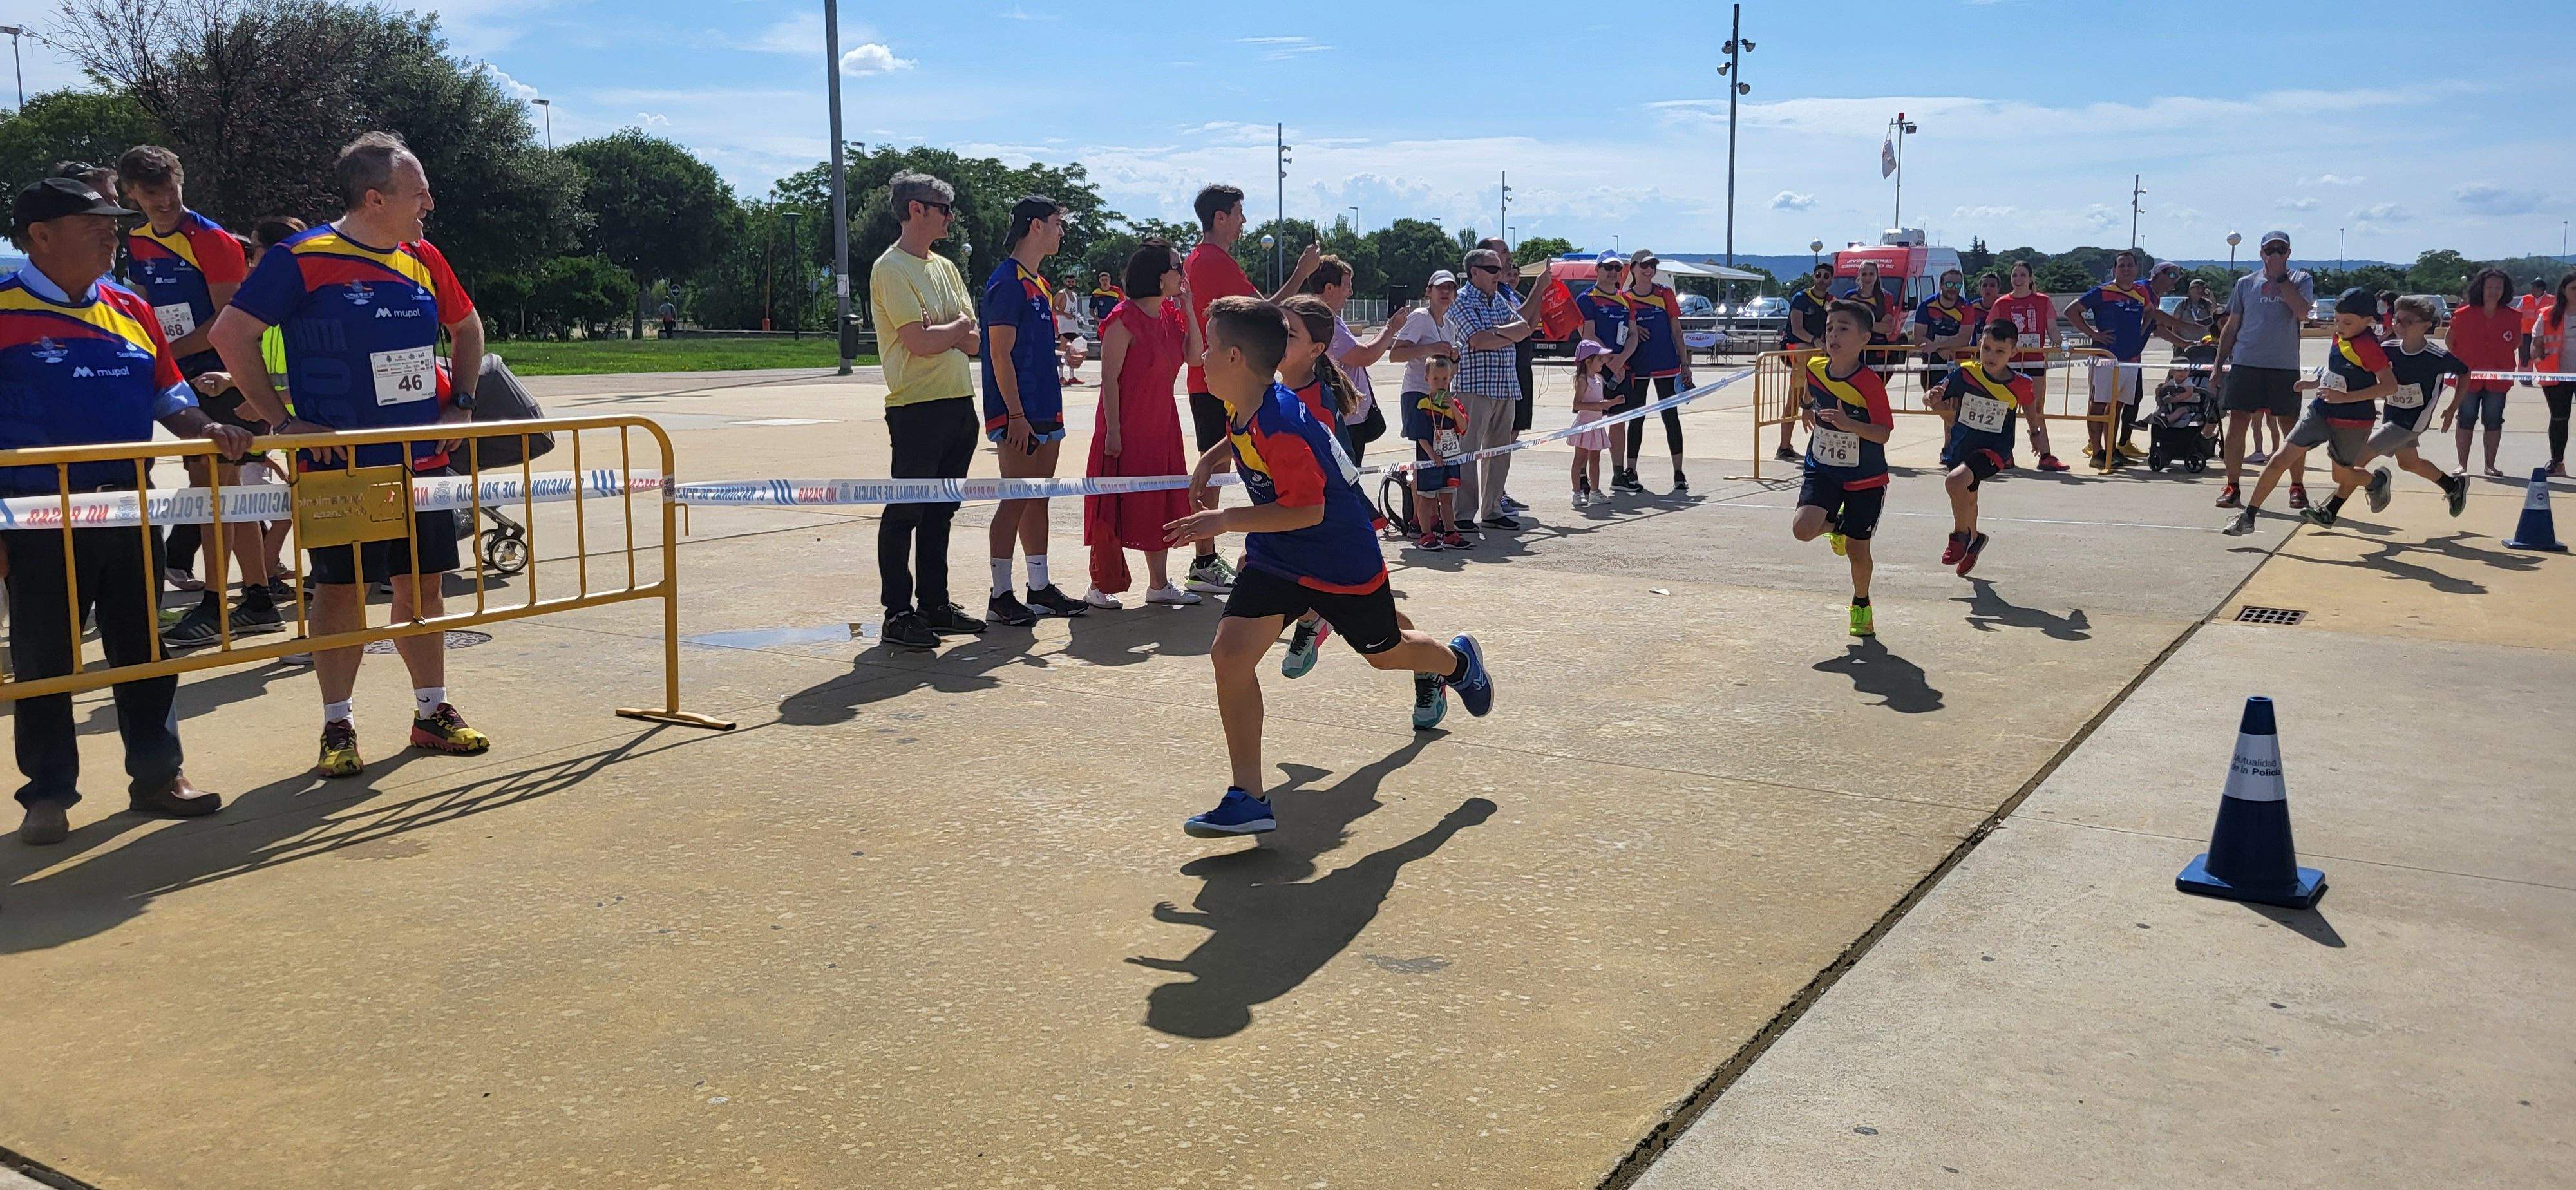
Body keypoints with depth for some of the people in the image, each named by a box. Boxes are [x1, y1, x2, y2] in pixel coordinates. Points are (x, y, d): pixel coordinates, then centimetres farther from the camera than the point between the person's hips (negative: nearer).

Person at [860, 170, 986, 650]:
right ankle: (898, 614, 3)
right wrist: (957, 327, 0)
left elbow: (974, 342, 10)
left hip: (959, 403, 8)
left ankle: (935, 604, 21)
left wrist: (942, 329, -9)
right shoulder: (892, 269, -9)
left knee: (940, 510, 13)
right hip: (917, 407, -8)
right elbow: (920, 342, -18)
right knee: (905, 511, -3)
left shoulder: (945, 267, 16)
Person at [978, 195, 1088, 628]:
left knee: (1038, 499, 13)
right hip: (1018, 415, -9)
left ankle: (1040, 590, 20)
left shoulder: (1039, 283, 17)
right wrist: (1016, 416, -20)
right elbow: (1001, 354, -17)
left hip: (1045, 412, 9)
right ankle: (1001, 597, 1)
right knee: (1016, 501, -5)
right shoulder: (1007, 281, -12)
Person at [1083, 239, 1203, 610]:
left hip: (1162, 427, 8)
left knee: (1161, 504, 12)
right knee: (1116, 507, -2)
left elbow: (1194, 356, 5)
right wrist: (1113, 431, -20)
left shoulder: (1169, 315, 9)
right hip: (1127, 430, -8)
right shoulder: (1125, 318, -16)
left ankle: (1159, 584, 21)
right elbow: (1109, 378, -17)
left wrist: (1187, 307, 0)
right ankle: (1099, 586, 9)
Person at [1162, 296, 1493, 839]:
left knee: (1384, 651, 17)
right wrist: (1211, 458, 14)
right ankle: (1248, 798, -8)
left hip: (1341, 558, -7)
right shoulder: (1239, 411, -5)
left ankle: (1456, 661, 54)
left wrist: (1226, 520, -34)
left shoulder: (1282, 427, -32)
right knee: (1229, 652, -12)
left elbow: (1308, 511, -32)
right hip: (1275, 557, 7)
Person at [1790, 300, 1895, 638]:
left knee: (1858, 551, 5)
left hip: (1866, 478, -3)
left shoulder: (1869, 382, -21)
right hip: (1823, 469, 3)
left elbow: (1883, 433, -23)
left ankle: (1861, 604, 34)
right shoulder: (1814, 369, -6)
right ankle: (1835, 525, 17)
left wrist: (1849, 424, -36)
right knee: (1803, 528, -20)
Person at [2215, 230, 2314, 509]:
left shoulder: (2301, 280, 7)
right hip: (2245, 363, 1)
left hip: (2285, 366, -1)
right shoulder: (2245, 283, 11)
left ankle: (2298, 487, 13)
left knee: (2290, 428, 2)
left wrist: (2280, 277, -9)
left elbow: (2302, 311, -13)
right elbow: (2230, 326, 14)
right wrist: (2219, 364, 9)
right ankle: (2231, 487, 4)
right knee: (2237, 424, -3)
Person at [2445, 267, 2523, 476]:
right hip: (2468, 378, -1)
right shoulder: (2464, 314, -7)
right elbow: (2449, 339, 6)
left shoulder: (2513, 316, -2)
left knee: (2494, 422, 7)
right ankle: (2462, 465, 12)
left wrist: (2501, 355, 3)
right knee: (2466, 420, 5)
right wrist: (2460, 361, 4)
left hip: (2499, 379, 1)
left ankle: (2490, 465, 16)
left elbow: (2517, 341, 13)